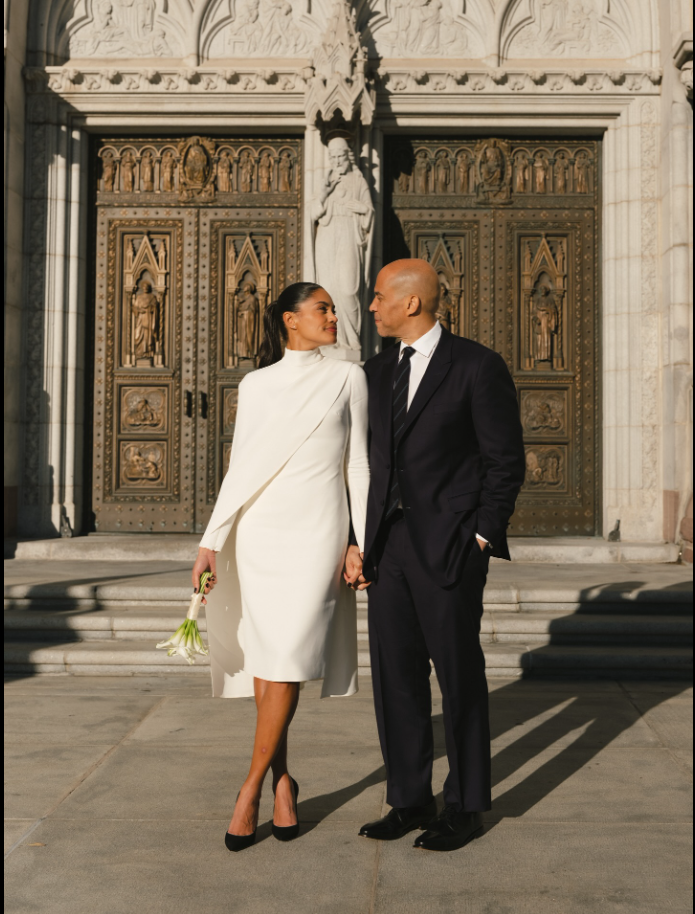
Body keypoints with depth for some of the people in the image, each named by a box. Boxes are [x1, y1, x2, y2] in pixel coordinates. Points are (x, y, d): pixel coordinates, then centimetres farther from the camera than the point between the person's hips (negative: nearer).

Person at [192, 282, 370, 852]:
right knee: (263, 662, 4)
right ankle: (282, 780, 20)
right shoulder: (256, 385, 9)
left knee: (286, 663, -10)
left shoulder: (347, 378, 7)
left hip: (317, 534, -2)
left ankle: (252, 787, 4)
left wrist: (361, 542, -2)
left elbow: (357, 464, 5)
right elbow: (240, 469, 8)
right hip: (258, 534, 2)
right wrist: (211, 542, 0)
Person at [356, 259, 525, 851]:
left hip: (449, 547, -6)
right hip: (388, 547, 6)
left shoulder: (478, 367, -6)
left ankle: (466, 807, 17)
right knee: (396, 675, 8)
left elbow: (506, 461, -5)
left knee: (459, 675, 3)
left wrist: (481, 540, -9)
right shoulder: (377, 372, 13)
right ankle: (410, 799, 22)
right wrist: (362, 541, 10)